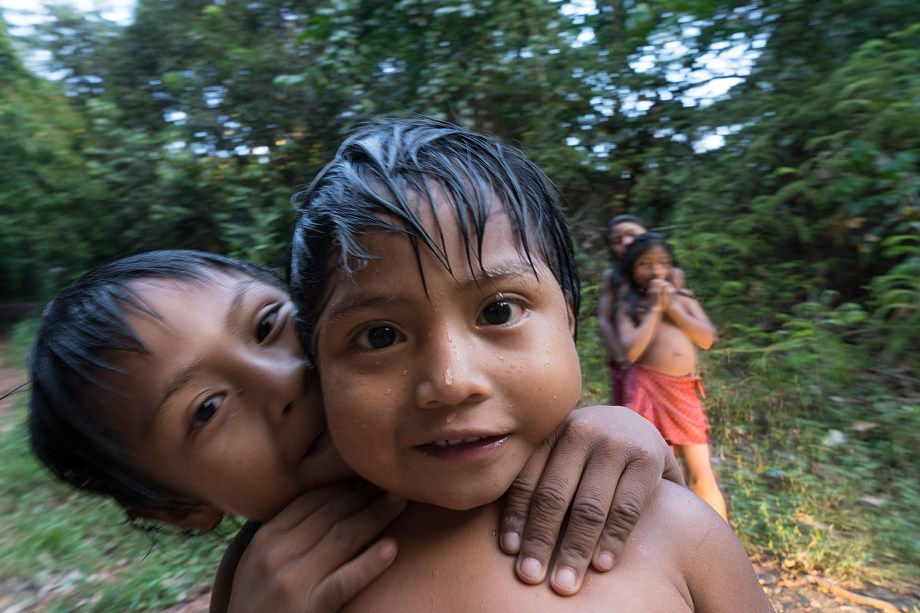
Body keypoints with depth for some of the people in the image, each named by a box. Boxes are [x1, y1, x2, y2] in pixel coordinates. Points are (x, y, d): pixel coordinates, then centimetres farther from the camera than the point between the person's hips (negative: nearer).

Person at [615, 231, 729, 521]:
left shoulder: (684, 298, 14)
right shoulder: (628, 305, 3)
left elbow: (707, 339, 1)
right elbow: (631, 351, -12)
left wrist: (671, 307, -4)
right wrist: (654, 308, -7)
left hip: (685, 391, 3)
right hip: (646, 388, -3)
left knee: (702, 476, 7)